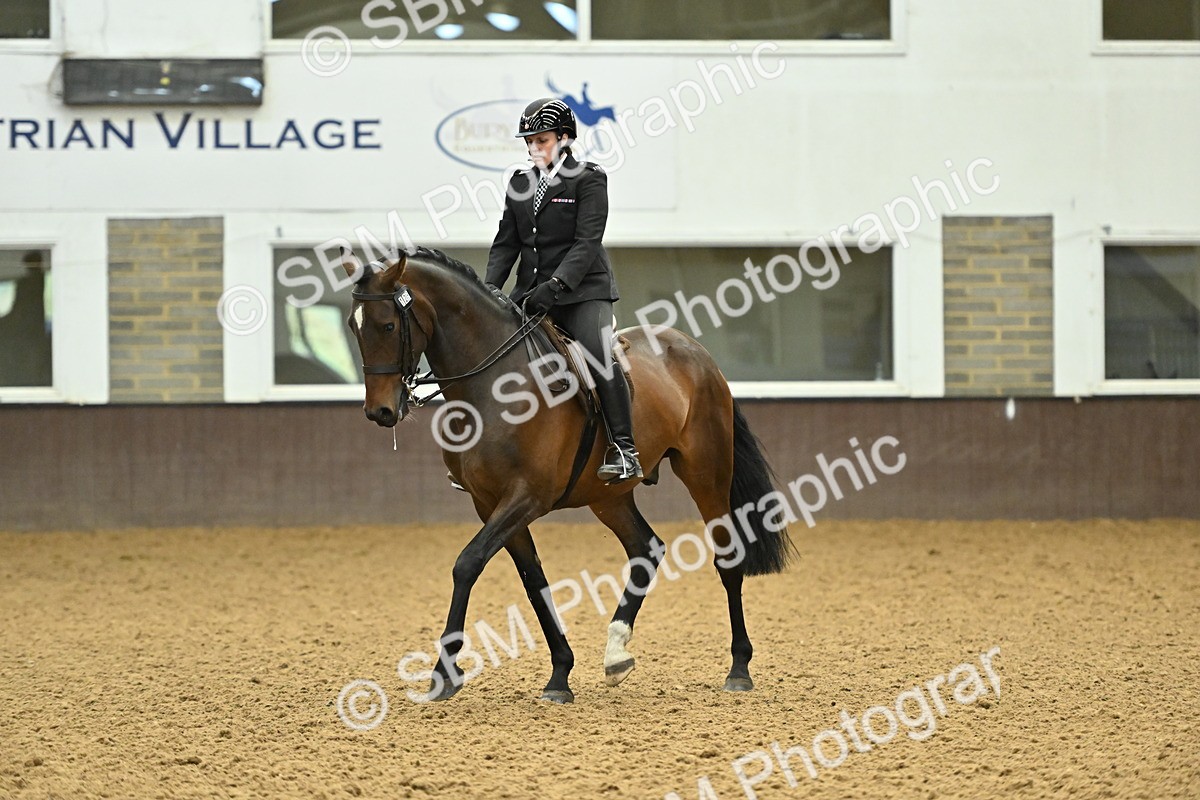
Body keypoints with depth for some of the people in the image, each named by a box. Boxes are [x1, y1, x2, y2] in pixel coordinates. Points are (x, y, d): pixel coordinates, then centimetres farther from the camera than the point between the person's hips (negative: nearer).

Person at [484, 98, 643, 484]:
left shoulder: (588, 180, -5)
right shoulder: (520, 185, 12)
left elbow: (587, 242, -14)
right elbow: (506, 242, 10)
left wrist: (557, 284, -26)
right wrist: (489, 287, -6)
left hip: (581, 290, -6)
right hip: (531, 292, 6)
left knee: (599, 357, -25)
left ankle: (624, 451, -24)